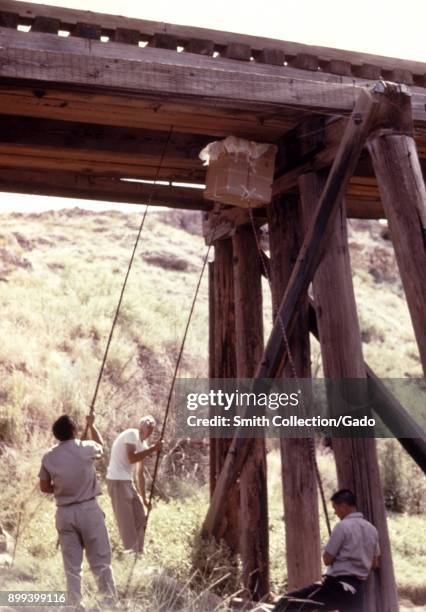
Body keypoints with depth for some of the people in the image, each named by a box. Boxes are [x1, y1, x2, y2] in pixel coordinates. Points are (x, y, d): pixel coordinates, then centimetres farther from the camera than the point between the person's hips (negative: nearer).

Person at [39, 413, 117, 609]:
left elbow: (45, 487, 8)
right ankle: (111, 602, 11)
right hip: (88, 510, -3)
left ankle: (75, 606, 11)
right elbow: (101, 445, 16)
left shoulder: (48, 457, -1)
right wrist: (91, 425, 30)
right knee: (100, 561, 6)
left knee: (72, 565, 9)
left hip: (64, 513, 3)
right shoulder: (85, 449, -8)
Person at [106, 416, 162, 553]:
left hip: (127, 481, 9)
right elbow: (131, 458, -24)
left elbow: (140, 473, 20)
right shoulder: (132, 434, -10)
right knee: (126, 520, -6)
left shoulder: (143, 445, 16)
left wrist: (144, 497, 20)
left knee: (140, 517, 13)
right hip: (117, 480, -9)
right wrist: (153, 449, -21)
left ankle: (138, 551, 24)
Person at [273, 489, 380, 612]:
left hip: (337, 586, -8)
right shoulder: (372, 529, 12)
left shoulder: (343, 526, -10)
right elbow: (376, 564, 19)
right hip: (356, 590, 8)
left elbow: (327, 559, -6)